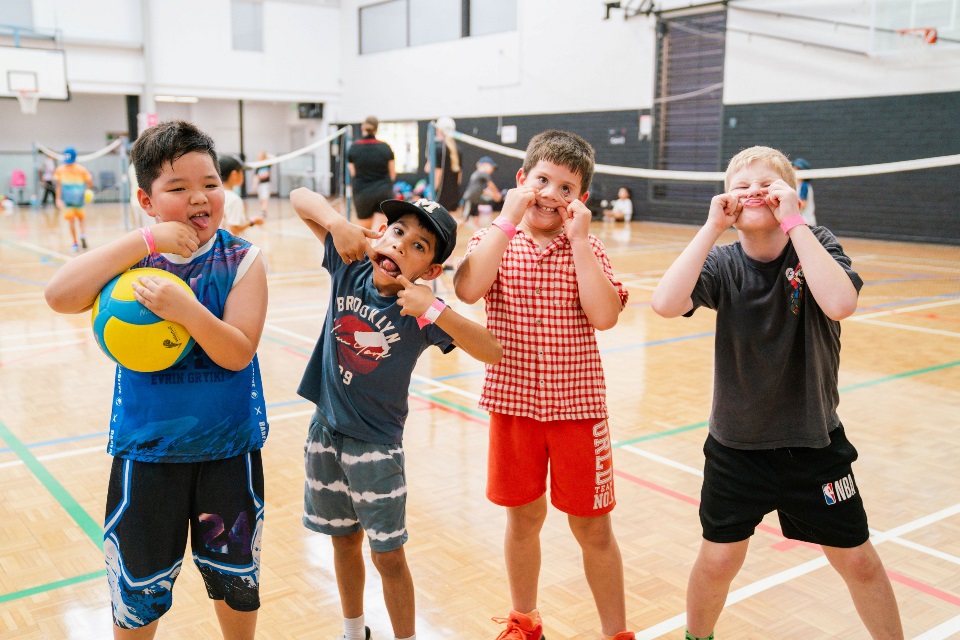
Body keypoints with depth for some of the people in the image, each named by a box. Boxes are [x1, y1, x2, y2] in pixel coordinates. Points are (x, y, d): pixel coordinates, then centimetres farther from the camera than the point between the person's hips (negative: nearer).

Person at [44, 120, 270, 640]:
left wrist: (184, 309, -35)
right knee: (136, 587, 16)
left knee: (234, 578, 18)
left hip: (228, 447, -1)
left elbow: (239, 352, -19)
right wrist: (145, 241, -27)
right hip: (146, 446, 1)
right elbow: (59, 296, -23)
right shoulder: (134, 257, -5)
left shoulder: (241, 259, -10)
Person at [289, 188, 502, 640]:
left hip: (375, 442, -4)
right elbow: (300, 197, -3)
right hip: (326, 429, 4)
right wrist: (339, 223, -22)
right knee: (344, 539, 21)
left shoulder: (420, 311, -18)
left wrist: (434, 311, -39)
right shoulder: (350, 266, -8)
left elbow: (492, 352, -29)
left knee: (388, 555, 3)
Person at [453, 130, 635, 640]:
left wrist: (578, 238, -17)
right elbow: (467, 290, -22)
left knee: (591, 526, 8)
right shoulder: (495, 240, 0)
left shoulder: (586, 247, -1)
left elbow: (604, 316, -18)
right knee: (523, 516, 17)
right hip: (513, 402, 1)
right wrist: (508, 220, -21)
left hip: (576, 405, -1)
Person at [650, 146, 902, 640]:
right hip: (736, 445, 0)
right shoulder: (723, 264, -8)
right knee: (717, 560, 6)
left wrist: (792, 221, -27)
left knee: (857, 561, 12)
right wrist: (711, 228, -24)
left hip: (814, 444, 0)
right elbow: (666, 303, -28)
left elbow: (839, 303, -31)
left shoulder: (815, 244, -9)